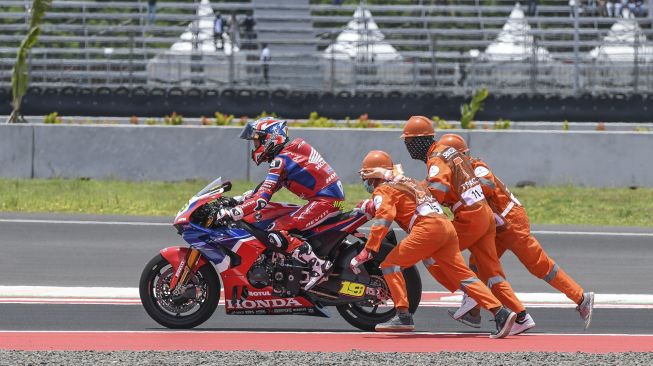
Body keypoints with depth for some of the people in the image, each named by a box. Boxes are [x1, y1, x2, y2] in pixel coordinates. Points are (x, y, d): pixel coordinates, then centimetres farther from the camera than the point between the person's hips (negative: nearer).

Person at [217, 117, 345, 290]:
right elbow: (269, 186, 26)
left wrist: (229, 213, -21)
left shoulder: (281, 160, -14)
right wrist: (242, 197, 20)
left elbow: (261, 200, -20)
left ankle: (317, 265, -18)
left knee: (276, 233, -17)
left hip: (325, 200, -10)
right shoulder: (292, 150, 16)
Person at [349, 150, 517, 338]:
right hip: (447, 226, 8)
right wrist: (371, 206, 44)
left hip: (427, 227, -8)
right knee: (463, 275, 3)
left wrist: (367, 252, -15)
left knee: (390, 265, -2)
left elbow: (383, 220, -10)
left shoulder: (383, 190, 6)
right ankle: (501, 313, -10)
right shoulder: (405, 181, 31)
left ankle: (403, 316, -13)